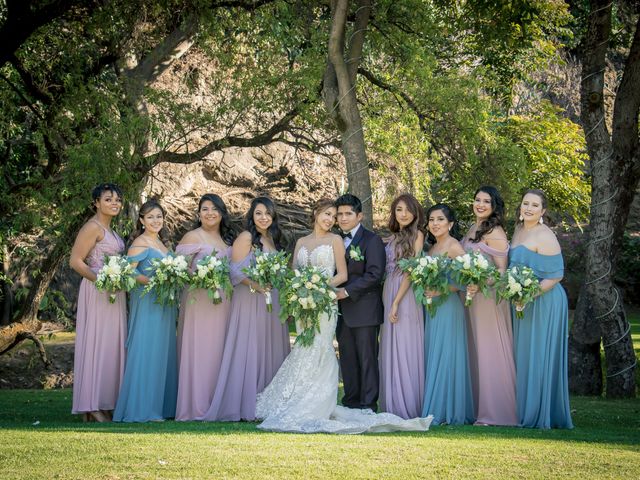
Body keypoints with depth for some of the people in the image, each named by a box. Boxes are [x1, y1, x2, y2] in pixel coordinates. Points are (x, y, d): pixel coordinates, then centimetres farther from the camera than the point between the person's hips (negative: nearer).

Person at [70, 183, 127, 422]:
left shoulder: (109, 230, 17)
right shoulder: (93, 227, -10)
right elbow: (75, 261, -16)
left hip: (114, 294, 9)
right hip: (97, 294, -9)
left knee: (111, 345, 9)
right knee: (96, 343, -7)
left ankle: (103, 404, 13)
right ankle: (91, 407, -4)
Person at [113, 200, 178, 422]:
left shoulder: (162, 243, 17)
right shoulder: (140, 243, -9)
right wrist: (153, 282, -25)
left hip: (164, 304, 9)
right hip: (146, 303, -9)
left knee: (163, 352, 9)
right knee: (146, 351, -8)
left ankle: (161, 406, 14)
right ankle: (142, 409, -6)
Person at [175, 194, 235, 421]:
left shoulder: (228, 238, 17)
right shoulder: (192, 237, -2)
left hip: (223, 302, 6)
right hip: (199, 299, -6)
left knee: (219, 351, 6)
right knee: (199, 350, -7)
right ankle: (196, 406, -5)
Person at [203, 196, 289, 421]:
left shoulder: (274, 239, 16)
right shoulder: (246, 237, -7)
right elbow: (235, 270, -14)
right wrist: (254, 284, -26)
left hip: (272, 304, 7)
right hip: (249, 301, -7)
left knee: (270, 350, 8)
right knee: (249, 350, -7)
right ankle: (245, 405, -3)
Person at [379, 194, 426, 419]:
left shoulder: (417, 235, -3)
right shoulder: (391, 238, 17)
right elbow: (387, 271, 15)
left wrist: (396, 302, -15)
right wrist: (388, 302, 3)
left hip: (406, 297, -7)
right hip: (388, 295, 7)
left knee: (405, 350, -7)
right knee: (390, 351, 7)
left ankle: (408, 408, -2)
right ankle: (393, 407, 12)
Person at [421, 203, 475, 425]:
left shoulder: (454, 247, -8)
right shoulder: (432, 247, 16)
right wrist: (424, 290, 7)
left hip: (448, 306, -8)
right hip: (431, 307, 8)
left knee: (445, 357, -6)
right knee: (432, 356, 7)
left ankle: (448, 412, -1)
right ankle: (434, 411, 10)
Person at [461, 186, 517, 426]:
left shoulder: (495, 233, -11)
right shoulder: (472, 229, 14)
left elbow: (502, 270, -15)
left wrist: (479, 285, -27)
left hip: (489, 296, -9)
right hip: (471, 296, 9)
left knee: (490, 350, -5)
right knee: (476, 351, 10)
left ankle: (495, 412, 0)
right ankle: (480, 408, 15)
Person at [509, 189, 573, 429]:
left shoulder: (545, 237, -16)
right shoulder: (519, 229, 11)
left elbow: (556, 275, -18)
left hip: (543, 302, -9)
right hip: (522, 303, 9)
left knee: (539, 357, -3)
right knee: (523, 356, 12)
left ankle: (541, 416, 6)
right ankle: (524, 411, 20)